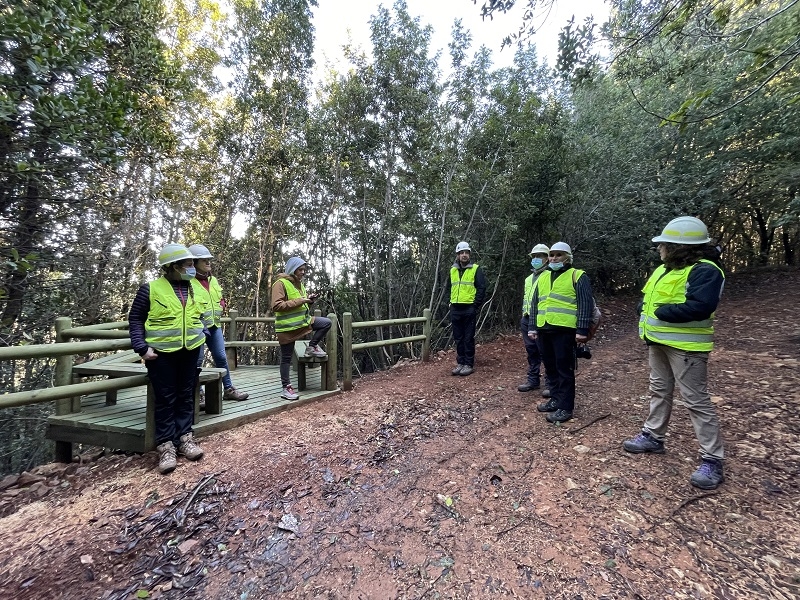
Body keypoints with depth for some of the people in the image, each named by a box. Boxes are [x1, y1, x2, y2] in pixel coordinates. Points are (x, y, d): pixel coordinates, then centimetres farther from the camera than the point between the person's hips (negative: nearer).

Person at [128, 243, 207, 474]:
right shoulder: (151, 289, -7)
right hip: (161, 353, -4)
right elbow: (135, 319, -3)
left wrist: (202, 335, 6)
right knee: (165, 399, 2)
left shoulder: (192, 289, 8)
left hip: (189, 351, 5)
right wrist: (141, 347, -11)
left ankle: (185, 437, 22)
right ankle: (166, 445, 13)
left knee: (186, 396, 11)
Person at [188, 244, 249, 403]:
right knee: (197, 361, 3)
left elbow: (221, 299, 22)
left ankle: (229, 389, 23)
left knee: (221, 358, 12)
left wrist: (219, 310, 6)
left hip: (215, 325, 7)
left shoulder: (213, 280, 13)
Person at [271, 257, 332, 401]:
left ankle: (312, 347, 11)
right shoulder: (281, 283, -12)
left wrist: (309, 300, -1)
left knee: (327, 323, -1)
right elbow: (276, 306, -23)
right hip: (287, 327, -7)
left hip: (303, 321, 8)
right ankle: (286, 388, 14)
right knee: (286, 358, 2)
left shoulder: (299, 284, 13)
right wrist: (299, 301, -23)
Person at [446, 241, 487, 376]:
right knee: (458, 338, 10)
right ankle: (460, 362, 20)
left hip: (469, 309, -5)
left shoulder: (476, 269, -2)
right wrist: (450, 302, 12)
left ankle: (469, 364, 10)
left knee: (468, 338, 0)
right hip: (455, 309, 5)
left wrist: (476, 306, -11)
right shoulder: (453, 270, 13)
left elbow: (482, 288, -6)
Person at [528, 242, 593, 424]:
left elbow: (585, 304, -7)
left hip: (564, 329, -6)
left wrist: (582, 330, -14)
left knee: (564, 368, 0)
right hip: (544, 329, 6)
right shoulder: (543, 277, 17)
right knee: (551, 367, 14)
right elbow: (535, 304, 17)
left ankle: (565, 407, 9)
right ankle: (556, 399, 28)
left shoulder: (577, 276, -1)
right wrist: (533, 327, 12)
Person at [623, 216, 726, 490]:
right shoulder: (665, 269, 11)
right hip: (658, 341, 9)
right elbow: (647, 299, 15)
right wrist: (646, 320, -3)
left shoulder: (704, 271, -18)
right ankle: (653, 436, 33)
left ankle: (712, 460, 11)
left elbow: (700, 307, -30)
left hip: (685, 345, -9)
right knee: (659, 390, 18)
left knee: (696, 400, -2)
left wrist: (661, 312, -22)